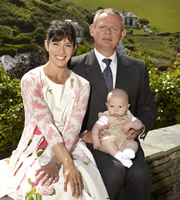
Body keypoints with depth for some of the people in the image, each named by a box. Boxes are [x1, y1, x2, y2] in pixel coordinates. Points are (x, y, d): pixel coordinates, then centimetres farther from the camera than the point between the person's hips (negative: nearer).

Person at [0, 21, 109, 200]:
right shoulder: (30, 80, -5)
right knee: (41, 185, -32)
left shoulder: (81, 86, 4)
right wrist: (67, 163, -27)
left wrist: (56, 162, -23)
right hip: (36, 151, -2)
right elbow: (45, 124, -17)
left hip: (70, 149, 2)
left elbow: (73, 129, -7)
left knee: (78, 183, -29)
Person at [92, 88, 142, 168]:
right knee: (107, 140, -35)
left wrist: (130, 124, -13)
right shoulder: (106, 117, 1)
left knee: (134, 144, -20)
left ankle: (127, 152, -46)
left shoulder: (128, 116, 13)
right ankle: (119, 156, -43)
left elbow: (139, 125, 7)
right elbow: (97, 126, -8)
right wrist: (95, 137, -27)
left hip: (123, 143, 4)